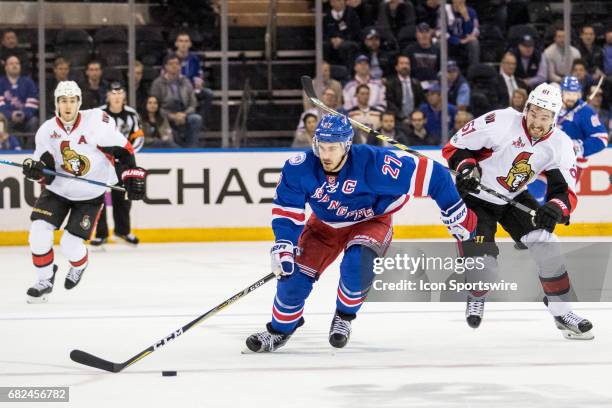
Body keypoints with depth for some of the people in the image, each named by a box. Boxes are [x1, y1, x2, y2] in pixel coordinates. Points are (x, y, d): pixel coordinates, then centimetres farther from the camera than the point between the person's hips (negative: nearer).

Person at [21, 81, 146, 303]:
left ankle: (79, 265, 31)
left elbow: (122, 149, -13)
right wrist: (35, 168, -28)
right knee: (39, 232, -13)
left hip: (91, 194, -3)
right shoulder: (47, 131, -9)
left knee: (70, 244, -7)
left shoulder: (96, 122, -21)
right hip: (58, 190, 3)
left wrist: (133, 175, -16)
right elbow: (47, 174, -7)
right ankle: (45, 281, 9)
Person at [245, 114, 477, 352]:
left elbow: (429, 174, -30)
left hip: (370, 222, -3)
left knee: (358, 264, -31)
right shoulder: (298, 169, -25)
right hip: (325, 225, 3)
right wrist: (283, 245, -29)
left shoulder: (372, 162, -35)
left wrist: (455, 213, -25)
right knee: (294, 272, -10)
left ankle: (344, 317, -3)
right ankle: (280, 329, 15)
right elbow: (286, 208, -14)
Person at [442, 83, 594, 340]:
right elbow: (454, 147, -15)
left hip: (514, 200, 4)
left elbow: (566, 191, -14)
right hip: (474, 198, -4)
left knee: (545, 243, -15)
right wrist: (466, 168, -33)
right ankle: (476, 298, 22)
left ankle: (562, 311, -2)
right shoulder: (500, 122, -27)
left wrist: (555, 209, -36)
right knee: (483, 265, -15)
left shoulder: (560, 145, -14)